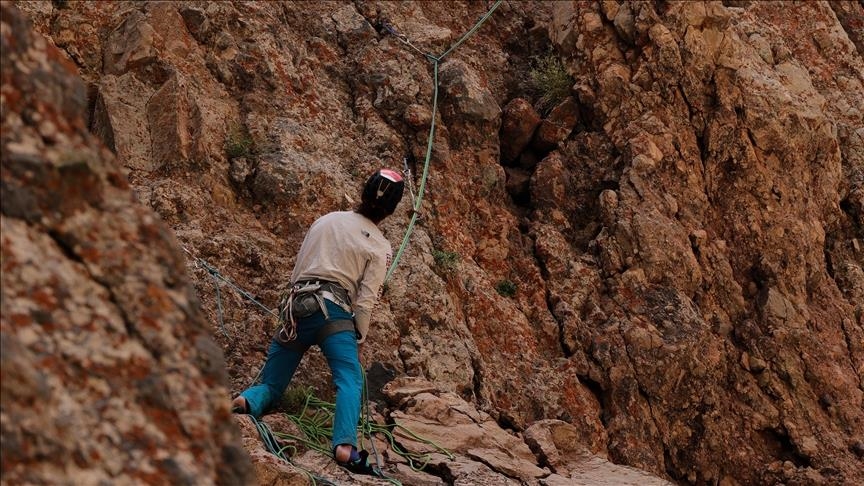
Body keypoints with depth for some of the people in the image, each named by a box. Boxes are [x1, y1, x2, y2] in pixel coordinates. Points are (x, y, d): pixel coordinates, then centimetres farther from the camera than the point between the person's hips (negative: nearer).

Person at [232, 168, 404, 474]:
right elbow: (365, 302, 0)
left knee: (270, 387, 9)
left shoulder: (326, 221, 19)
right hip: (334, 312, -4)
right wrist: (358, 342, 8)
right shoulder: (380, 248, 7)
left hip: (296, 308, 4)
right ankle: (345, 446, -46)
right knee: (350, 381, -18)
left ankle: (246, 402, -27)